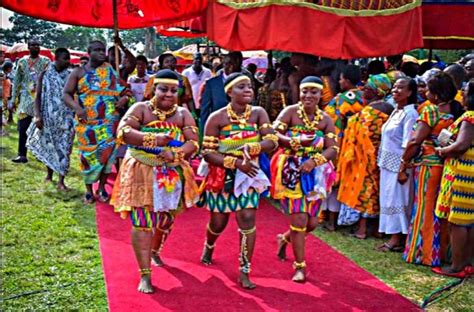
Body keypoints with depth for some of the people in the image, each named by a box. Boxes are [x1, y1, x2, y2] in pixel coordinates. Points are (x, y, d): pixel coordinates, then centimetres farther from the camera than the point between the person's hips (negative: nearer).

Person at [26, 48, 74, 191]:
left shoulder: (70, 76, 1)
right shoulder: (45, 75, 0)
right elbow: (38, 97, -1)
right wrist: (38, 115, -12)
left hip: (65, 117, 0)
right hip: (48, 116, 1)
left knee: (64, 148, -5)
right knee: (48, 146, 11)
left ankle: (61, 181, -4)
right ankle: (49, 173, 31)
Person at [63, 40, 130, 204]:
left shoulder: (110, 71, 9)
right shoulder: (78, 72, 4)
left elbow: (121, 90, 9)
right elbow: (66, 94, -1)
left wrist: (124, 98, -14)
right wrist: (76, 107, -19)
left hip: (109, 120, 1)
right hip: (86, 121, -1)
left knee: (106, 152, -5)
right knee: (88, 154, 4)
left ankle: (101, 188, 10)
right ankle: (88, 189, 17)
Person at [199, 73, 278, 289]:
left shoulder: (258, 113, -6)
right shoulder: (217, 118, -13)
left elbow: (272, 141, -15)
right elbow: (207, 153, -15)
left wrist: (251, 148, -32)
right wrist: (236, 162, -25)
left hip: (248, 174, 1)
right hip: (222, 175, -1)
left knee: (247, 218, -11)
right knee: (219, 221, 12)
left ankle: (244, 272, 1)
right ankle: (209, 247, 49)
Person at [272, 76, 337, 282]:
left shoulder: (325, 119, 2)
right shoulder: (290, 112, -6)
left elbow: (333, 149, -4)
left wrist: (314, 160, -20)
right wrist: (297, 141, -28)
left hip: (315, 174, 4)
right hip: (292, 171, -4)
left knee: (312, 222, 7)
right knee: (299, 219, -7)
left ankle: (285, 239, 39)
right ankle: (300, 266, 9)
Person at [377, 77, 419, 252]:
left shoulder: (410, 114, -14)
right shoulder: (396, 111, 13)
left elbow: (408, 145, -19)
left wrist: (403, 170, -21)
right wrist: (382, 162, 10)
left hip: (398, 164, -9)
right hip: (387, 163, 9)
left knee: (395, 200, -2)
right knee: (388, 198, 12)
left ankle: (396, 240, 7)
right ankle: (392, 235, 20)